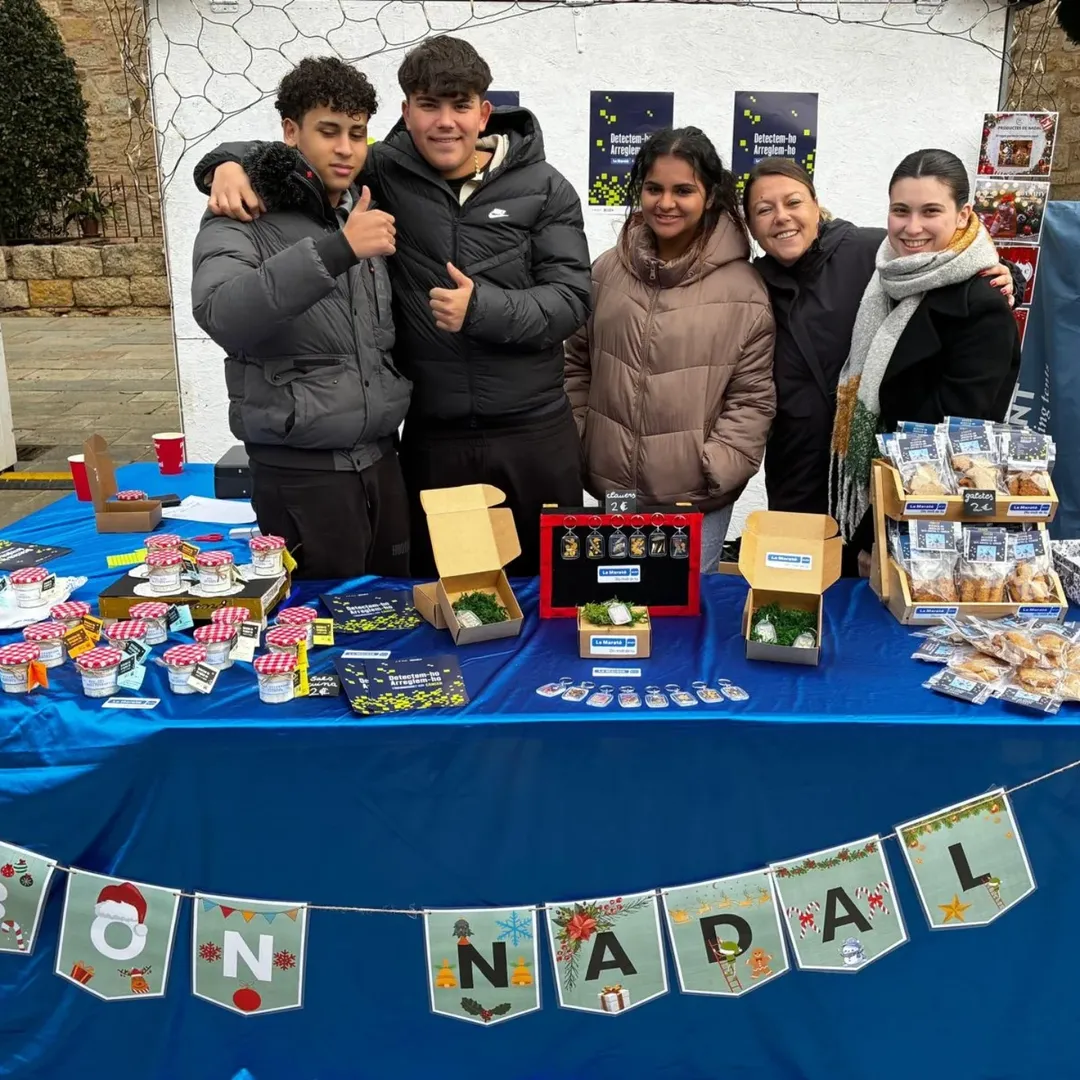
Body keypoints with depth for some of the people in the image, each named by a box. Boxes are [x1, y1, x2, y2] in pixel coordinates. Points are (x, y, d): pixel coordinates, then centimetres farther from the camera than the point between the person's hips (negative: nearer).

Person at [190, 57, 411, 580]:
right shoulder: (242, 221, -7)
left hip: (382, 457, 6)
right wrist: (337, 250, -34)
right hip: (300, 471, -6)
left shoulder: (365, 210, 11)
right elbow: (222, 315, -28)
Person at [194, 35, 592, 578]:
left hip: (535, 433, 0)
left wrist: (482, 309, -19)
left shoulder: (543, 189, 1)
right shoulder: (383, 174, 1)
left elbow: (571, 300, -5)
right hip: (432, 436, 1)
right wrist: (229, 163, -10)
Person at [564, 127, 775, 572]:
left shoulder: (743, 288, -7)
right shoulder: (606, 271, 3)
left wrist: (713, 473, -12)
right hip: (611, 488, 3)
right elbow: (576, 364, 12)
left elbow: (752, 397, -6)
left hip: (697, 501, -3)